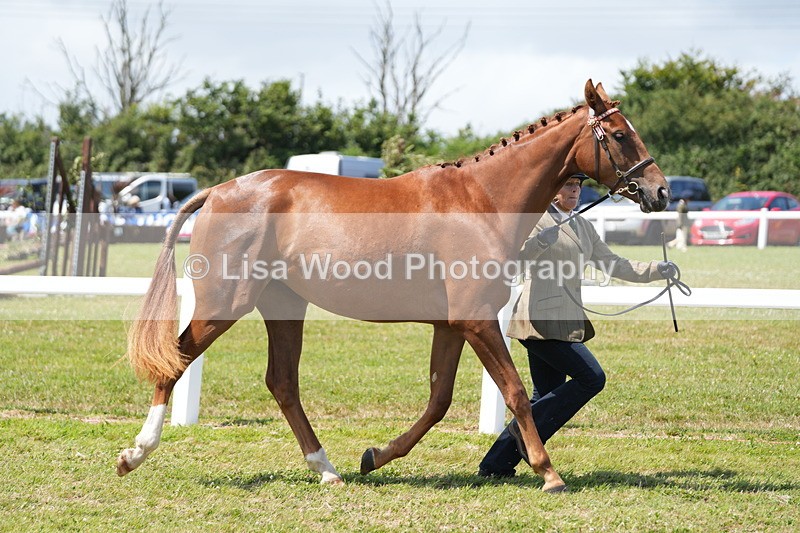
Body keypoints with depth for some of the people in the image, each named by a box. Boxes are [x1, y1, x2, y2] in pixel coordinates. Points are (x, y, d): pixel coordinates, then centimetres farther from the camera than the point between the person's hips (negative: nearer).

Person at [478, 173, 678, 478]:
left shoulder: (582, 226, 18)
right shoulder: (536, 220, -6)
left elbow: (613, 265, 20)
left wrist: (655, 270, 9)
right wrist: (540, 242, -36)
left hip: (566, 322, 9)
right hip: (542, 320, -9)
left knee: (547, 397, 8)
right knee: (592, 378, -14)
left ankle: (496, 464, 11)